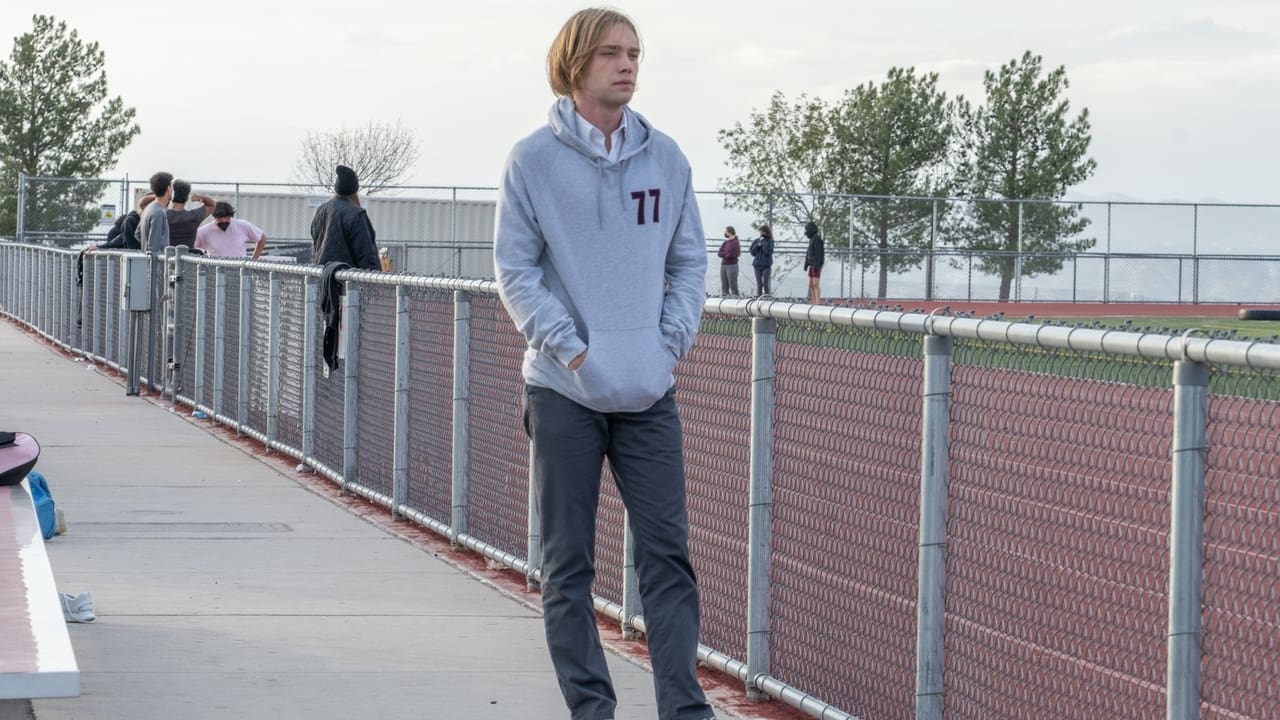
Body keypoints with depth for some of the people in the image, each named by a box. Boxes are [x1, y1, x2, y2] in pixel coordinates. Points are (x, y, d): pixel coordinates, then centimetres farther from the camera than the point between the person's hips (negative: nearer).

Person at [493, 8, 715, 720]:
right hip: (563, 392, -3)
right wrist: (569, 346, -12)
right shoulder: (534, 159, -3)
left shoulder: (666, 157, 7)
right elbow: (515, 268, -3)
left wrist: (671, 340, 0)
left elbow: (690, 261, 12)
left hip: (650, 393, 3)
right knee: (569, 563, 3)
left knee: (668, 554, 0)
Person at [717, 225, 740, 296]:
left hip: (732, 265, -8)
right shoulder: (725, 242, 14)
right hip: (723, 265, 8)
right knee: (724, 287, 9)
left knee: (733, 286, -8)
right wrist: (726, 254, -8)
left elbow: (732, 255, -15)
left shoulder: (735, 243, -7)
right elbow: (720, 253, 7)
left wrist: (723, 254, -2)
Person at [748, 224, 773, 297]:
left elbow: (768, 252, -13)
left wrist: (763, 243, -13)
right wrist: (758, 245, -8)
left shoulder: (770, 241, -2)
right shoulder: (756, 241, 9)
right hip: (757, 265, 3)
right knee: (759, 283, 5)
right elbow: (752, 252, 5)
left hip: (766, 266, -3)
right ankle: (759, 296, 9)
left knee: (765, 283, -7)